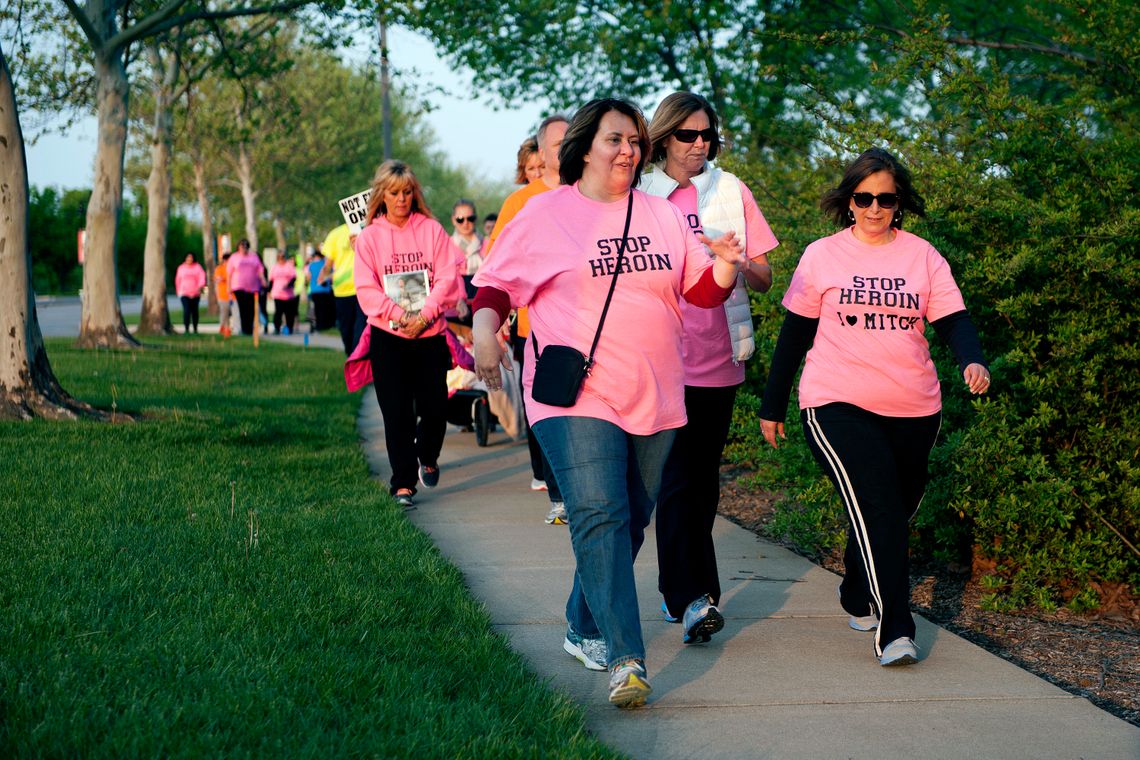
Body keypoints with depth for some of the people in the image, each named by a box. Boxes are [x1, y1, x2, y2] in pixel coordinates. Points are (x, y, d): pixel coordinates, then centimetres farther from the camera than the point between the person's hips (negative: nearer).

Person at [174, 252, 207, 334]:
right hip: (184, 293, 0)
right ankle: (186, 329, -16)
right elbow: (178, 280, 18)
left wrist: (201, 286, -27)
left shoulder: (197, 267, 5)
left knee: (194, 311, 6)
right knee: (186, 310, -15)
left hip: (195, 293, 0)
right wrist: (178, 291, 15)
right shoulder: (181, 268, 11)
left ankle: (195, 329, 16)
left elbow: (202, 276, -10)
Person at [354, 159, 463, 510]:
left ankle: (427, 457, 32)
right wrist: (399, 316, -14)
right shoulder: (369, 236, 3)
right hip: (388, 337, -1)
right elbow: (366, 288, -3)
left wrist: (424, 315, -14)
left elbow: (447, 278, -2)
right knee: (397, 412, -3)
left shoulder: (432, 230, 4)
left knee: (434, 408, 2)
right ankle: (403, 483, 2)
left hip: (430, 334, 1)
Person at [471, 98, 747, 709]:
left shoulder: (661, 214, 13)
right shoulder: (544, 215, 2)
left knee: (629, 522, 11)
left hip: (653, 399, 5)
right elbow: (495, 283, 4)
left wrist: (725, 265, -8)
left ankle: (584, 628, 29)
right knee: (598, 518, -18)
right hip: (576, 399, -5)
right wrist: (484, 329, -14)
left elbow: (703, 291, 13)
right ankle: (626, 659, -23)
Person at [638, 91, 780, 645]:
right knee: (676, 479, -13)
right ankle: (693, 598, -18)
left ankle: (679, 590, 21)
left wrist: (736, 261, -12)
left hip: (719, 358, 3)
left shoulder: (731, 192, 10)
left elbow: (763, 280, 9)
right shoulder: (638, 195, 3)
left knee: (703, 479, 9)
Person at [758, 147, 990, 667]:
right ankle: (893, 631, -20)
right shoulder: (822, 256, 4)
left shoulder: (922, 256, 8)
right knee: (878, 510, -17)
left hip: (913, 409, 3)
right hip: (837, 405, -3)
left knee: (896, 508, 13)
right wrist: (772, 406, 8)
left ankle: (857, 597, 39)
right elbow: (795, 333, 7)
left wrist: (972, 360, -21)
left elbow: (952, 321, 1)